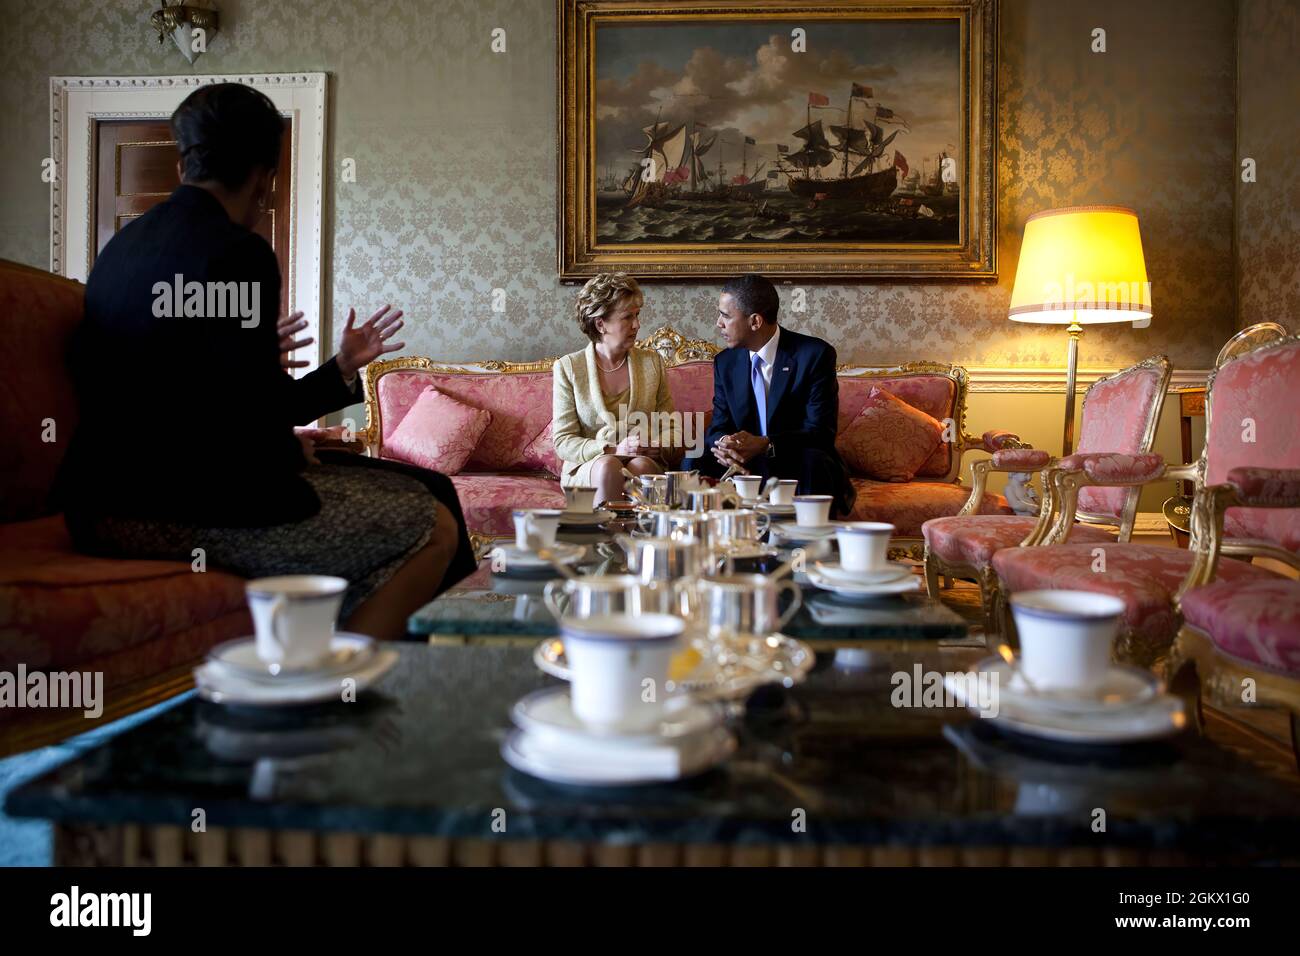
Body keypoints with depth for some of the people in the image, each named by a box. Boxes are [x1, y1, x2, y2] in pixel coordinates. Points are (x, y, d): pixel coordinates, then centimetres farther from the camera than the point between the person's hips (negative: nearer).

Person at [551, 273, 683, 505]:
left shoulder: (652, 362, 10)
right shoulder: (567, 368, 3)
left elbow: (671, 430, 10)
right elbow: (563, 440, -3)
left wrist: (655, 447, -14)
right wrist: (613, 450, -18)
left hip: (647, 462, 1)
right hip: (587, 467, -1)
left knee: (641, 466, -32)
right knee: (608, 467, -34)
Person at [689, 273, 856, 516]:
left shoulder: (815, 355, -9)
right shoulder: (725, 362, 7)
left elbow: (821, 432, -15)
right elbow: (718, 427, 5)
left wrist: (764, 444, -31)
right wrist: (723, 445, -22)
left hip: (801, 468, -3)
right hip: (747, 468, 3)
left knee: (815, 463, -35)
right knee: (695, 463, -22)